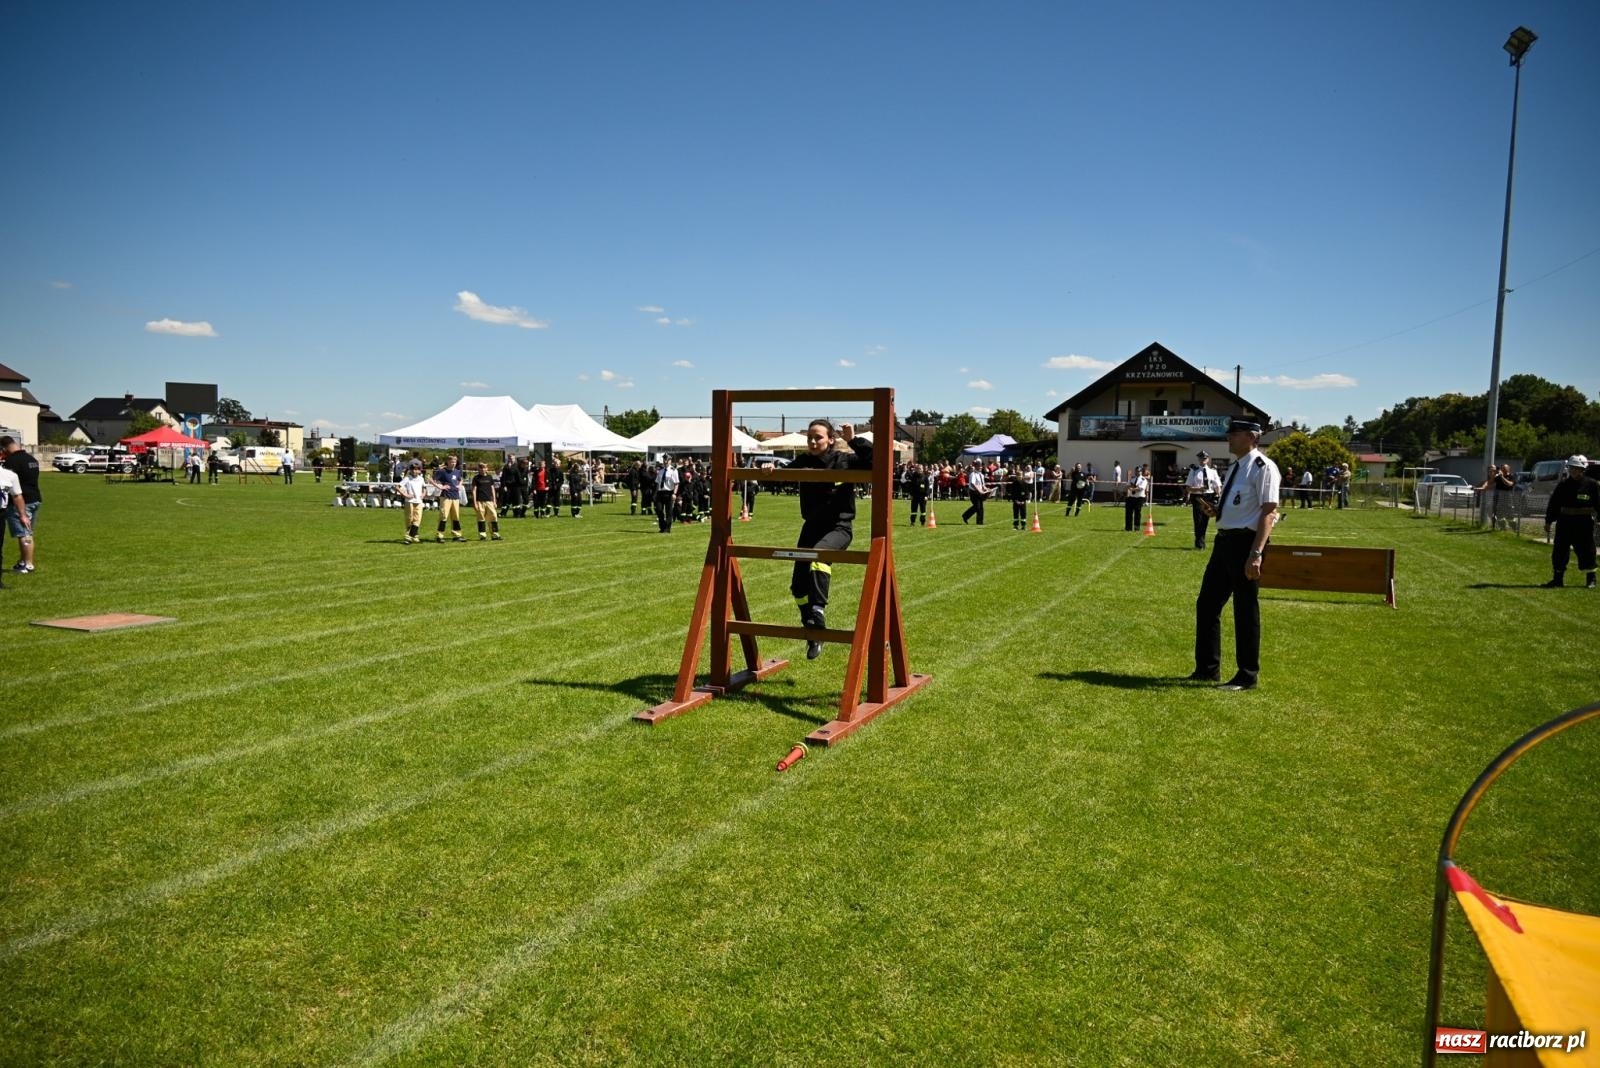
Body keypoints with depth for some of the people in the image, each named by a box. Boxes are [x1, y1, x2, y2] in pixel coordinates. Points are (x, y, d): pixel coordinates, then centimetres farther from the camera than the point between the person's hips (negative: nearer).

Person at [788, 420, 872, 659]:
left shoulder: (844, 460, -8)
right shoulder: (803, 462, 3)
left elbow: (876, 461, -19)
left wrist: (854, 440, -22)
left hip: (839, 526, -5)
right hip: (812, 526, 6)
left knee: (819, 553, -39)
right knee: (799, 586, 5)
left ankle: (818, 611, -39)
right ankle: (813, 635, 23)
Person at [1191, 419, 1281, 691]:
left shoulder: (1263, 468, -12)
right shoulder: (1236, 466, 16)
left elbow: (1268, 512, -18)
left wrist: (1256, 553, -24)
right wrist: (1215, 512, 5)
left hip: (1245, 542, -9)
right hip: (1224, 540, 9)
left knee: (1245, 611, 2)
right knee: (1207, 604, 13)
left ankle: (1248, 676, 15)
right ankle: (1207, 669, 26)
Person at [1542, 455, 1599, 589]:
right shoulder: (1563, 485, 5)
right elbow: (1553, 504, 9)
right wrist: (1548, 521, 8)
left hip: (1584, 523, -3)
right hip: (1564, 522, 3)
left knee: (1586, 551, 5)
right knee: (1560, 551, 4)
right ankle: (1558, 579, 12)